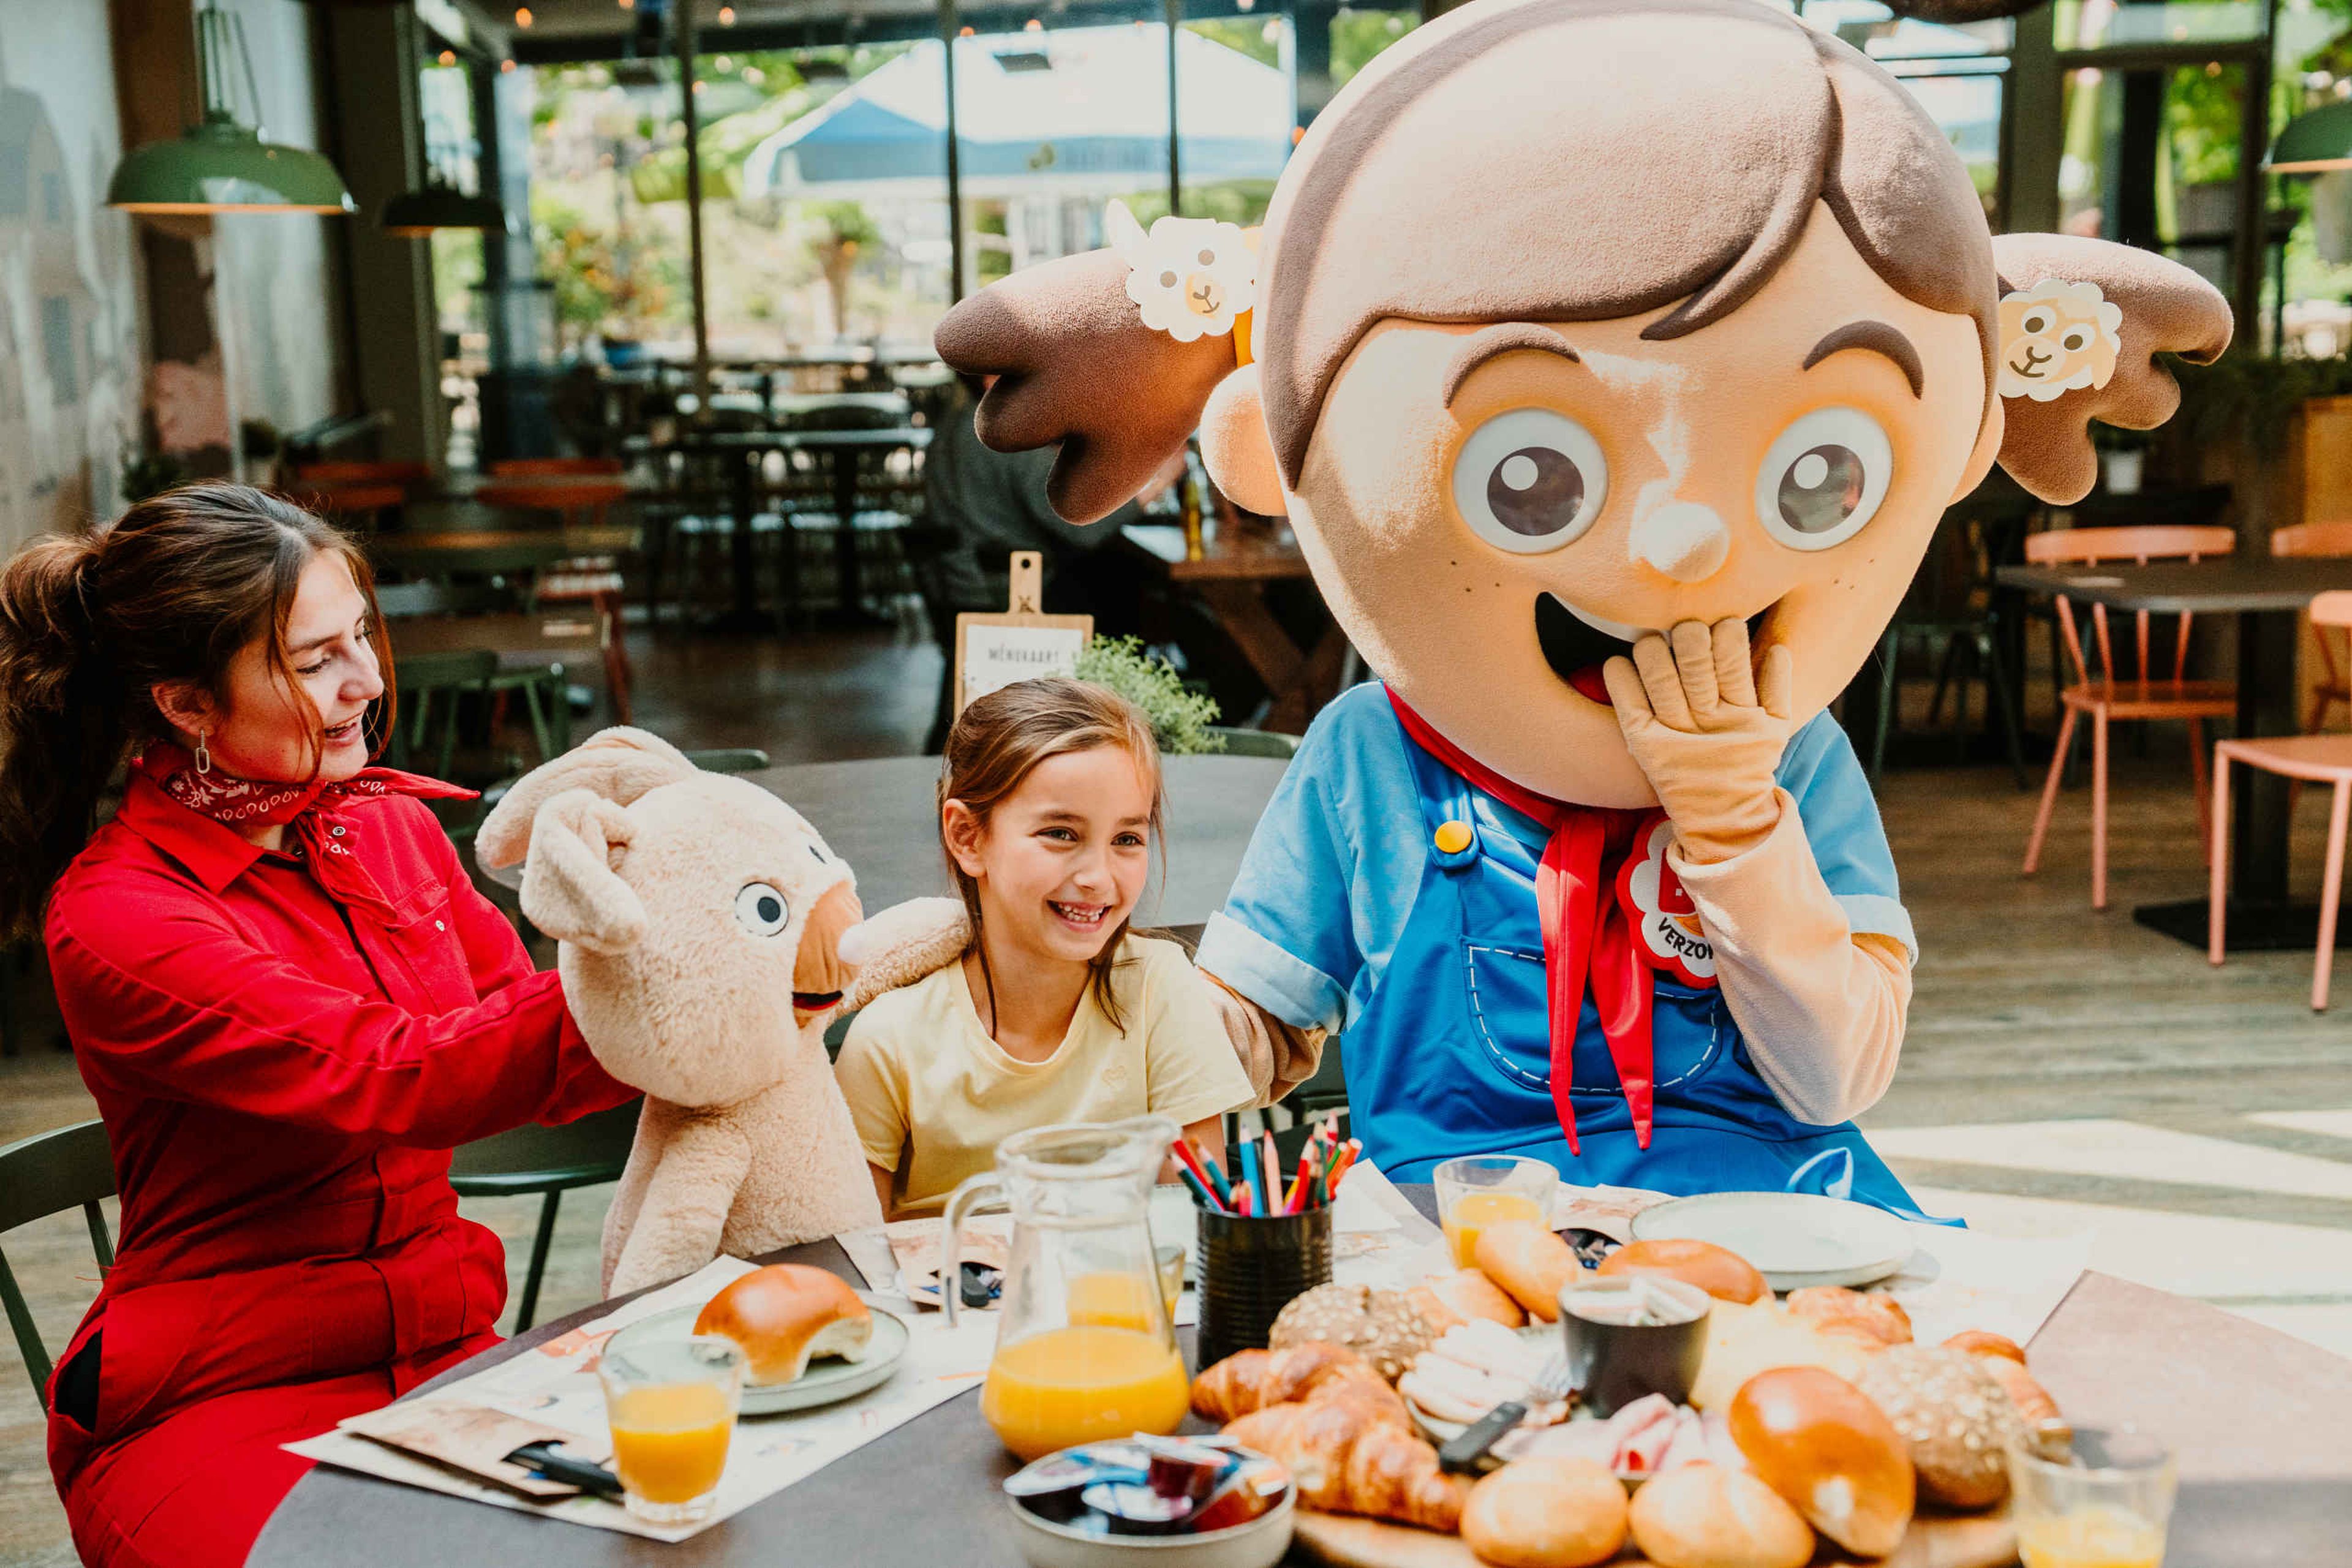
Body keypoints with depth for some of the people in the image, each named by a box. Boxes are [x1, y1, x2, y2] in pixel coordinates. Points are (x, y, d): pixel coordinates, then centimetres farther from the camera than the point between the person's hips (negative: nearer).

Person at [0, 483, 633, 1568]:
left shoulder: (392, 827, 8)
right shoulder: (113, 919, -13)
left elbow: (530, 1039, 5)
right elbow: (386, 1079, -24)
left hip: (444, 1346, 5)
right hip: (217, 1399, -5)